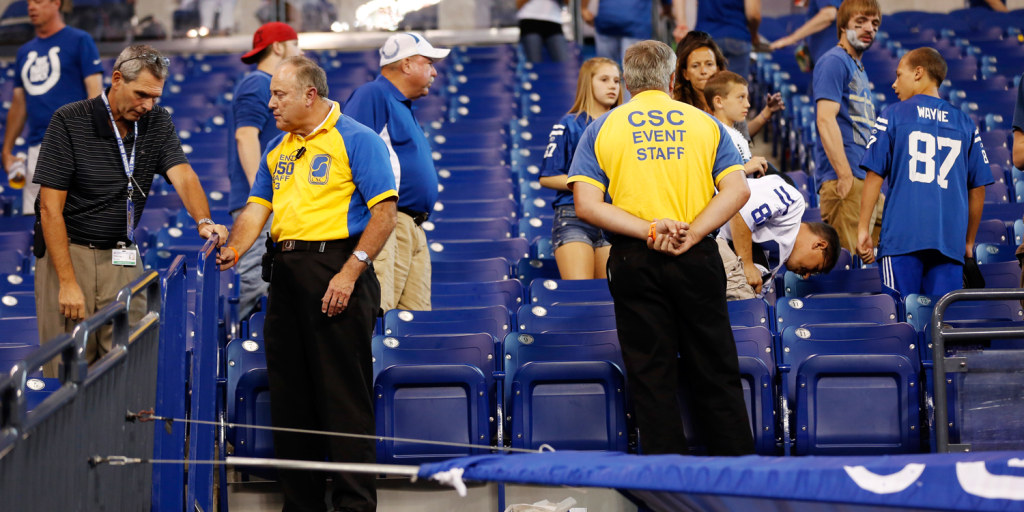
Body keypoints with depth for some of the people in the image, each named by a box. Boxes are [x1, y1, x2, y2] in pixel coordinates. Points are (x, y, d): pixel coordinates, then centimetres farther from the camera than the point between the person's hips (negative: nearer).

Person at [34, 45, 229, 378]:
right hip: (68, 252, -3)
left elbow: (182, 175, -11)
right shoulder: (69, 122, -10)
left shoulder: (157, 122, 4)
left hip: (123, 259, 4)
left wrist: (204, 221, -33)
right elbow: (50, 208, -11)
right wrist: (68, 282, -17)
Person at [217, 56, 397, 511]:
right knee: (288, 393, 9)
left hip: (335, 264, -8)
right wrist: (233, 249, -1)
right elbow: (258, 206, 18)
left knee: (344, 396, -7)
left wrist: (350, 273, -17)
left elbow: (384, 211, -11)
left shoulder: (356, 140, -5)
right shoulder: (277, 149, 17)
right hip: (286, 272, 8)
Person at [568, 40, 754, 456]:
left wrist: (649, 230, -13)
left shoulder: (601, 129, 4)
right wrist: (692, 234, -12)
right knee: (716, 376, 8)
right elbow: (737, 190, -6)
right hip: (698, 260, 0)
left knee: (652, 379, 5)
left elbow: (587, 204, -7)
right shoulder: (705, 124, 6)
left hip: (633, 262, 0)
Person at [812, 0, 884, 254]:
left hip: (868, 181, 10)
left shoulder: (859, 68, 24)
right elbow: (825, 119, -16)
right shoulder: (834, 61, -5)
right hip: (846, 179, -10)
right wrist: (845, 176, -22)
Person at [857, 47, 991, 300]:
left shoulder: (893, 116, 5)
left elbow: (874, 175, 0)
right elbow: (978, 188, 13)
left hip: (902, 236, -3)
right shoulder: (965, 123, 14)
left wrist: (863, 229, 4)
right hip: (950, 240, 3)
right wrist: (969, 242, 22)